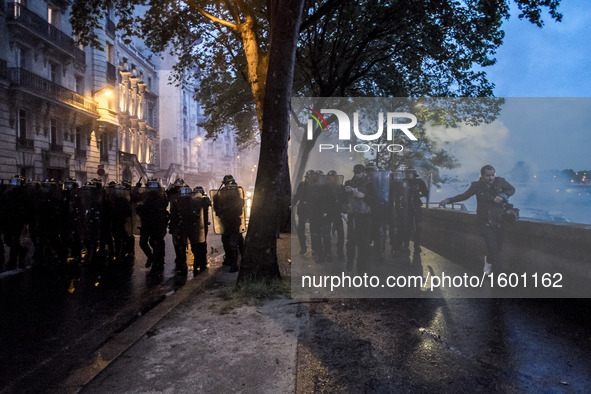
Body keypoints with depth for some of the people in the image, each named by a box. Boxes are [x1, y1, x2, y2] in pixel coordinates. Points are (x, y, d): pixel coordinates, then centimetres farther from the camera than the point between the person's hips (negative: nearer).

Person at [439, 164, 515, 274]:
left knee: (498, 247, 8)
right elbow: (464, 195, 4)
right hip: (485, 222, -2)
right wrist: (448, 200, -7)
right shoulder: (477, 186, -5)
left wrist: (503, 196, -10)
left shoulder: (500, 181, -2)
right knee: (492, 246, -15)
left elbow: (512, 189, 12)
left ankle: (489, 261, 36)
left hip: (499, 221, 3)